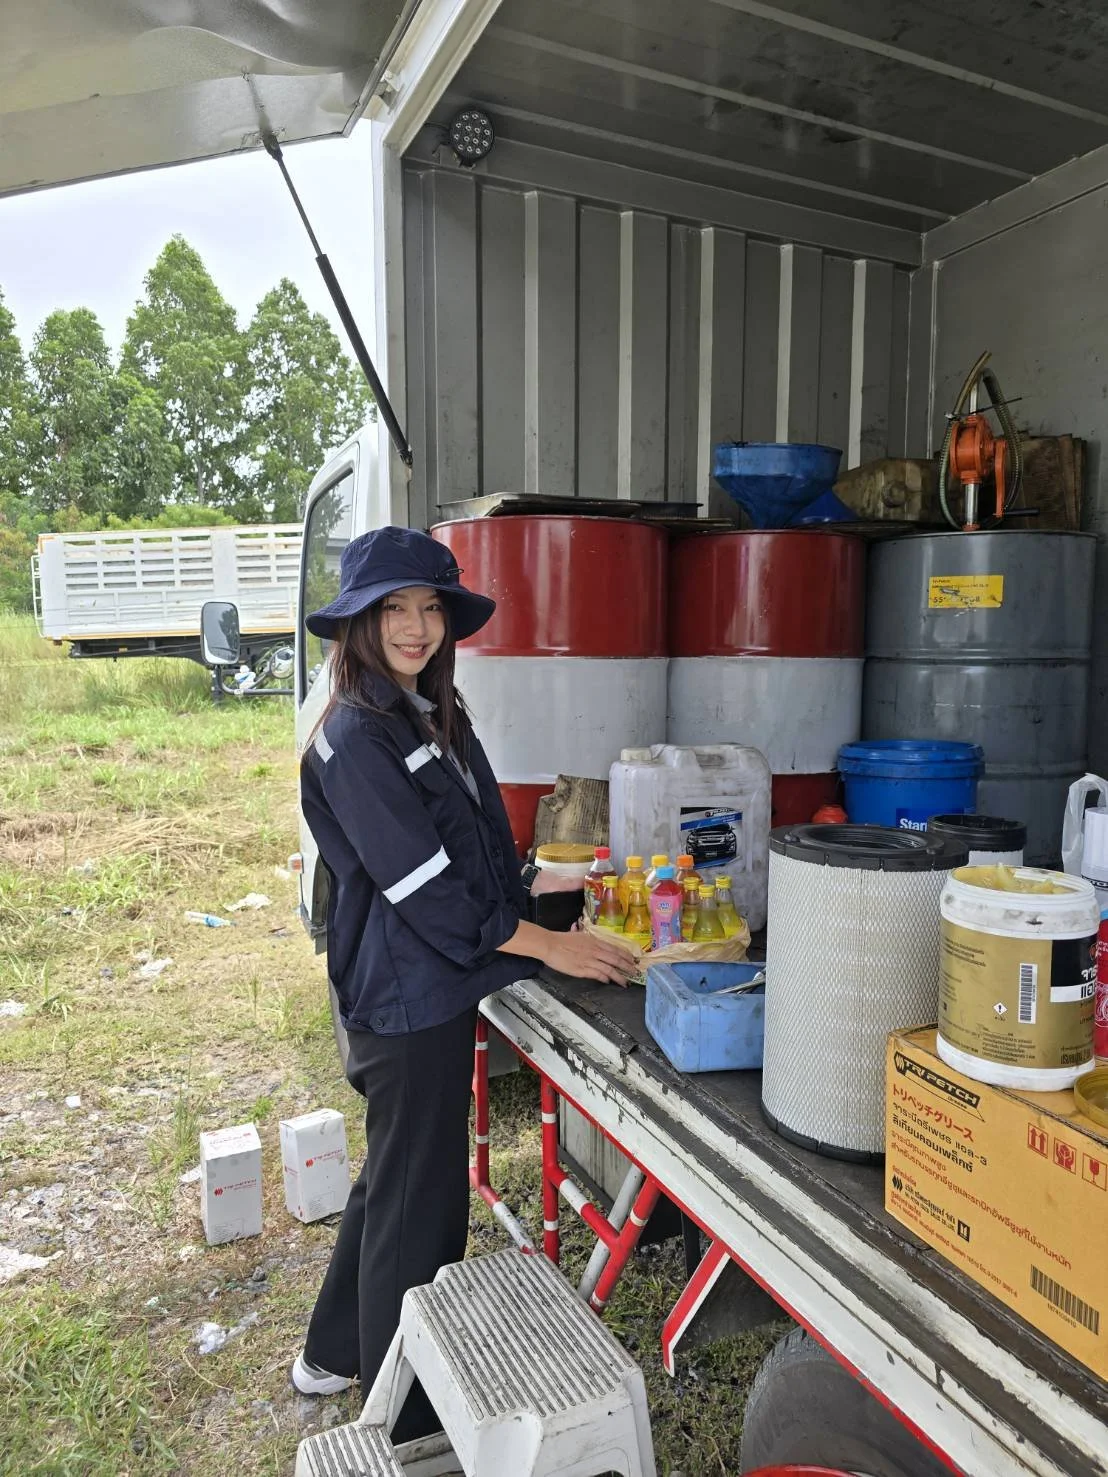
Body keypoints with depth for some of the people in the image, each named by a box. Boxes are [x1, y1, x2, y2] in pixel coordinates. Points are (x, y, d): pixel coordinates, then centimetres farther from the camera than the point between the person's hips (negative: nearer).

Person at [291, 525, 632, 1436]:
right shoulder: (356, 737, -20)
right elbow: (423, 885, -22)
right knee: (419, 1201, 7)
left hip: (436, 989, 9)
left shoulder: (434, 716, 8)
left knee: (395, 1179, 24)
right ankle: (408, 1423, 29)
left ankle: (337, 1354, 46)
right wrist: (545, 945, -18)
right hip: (406, 1000, -9)